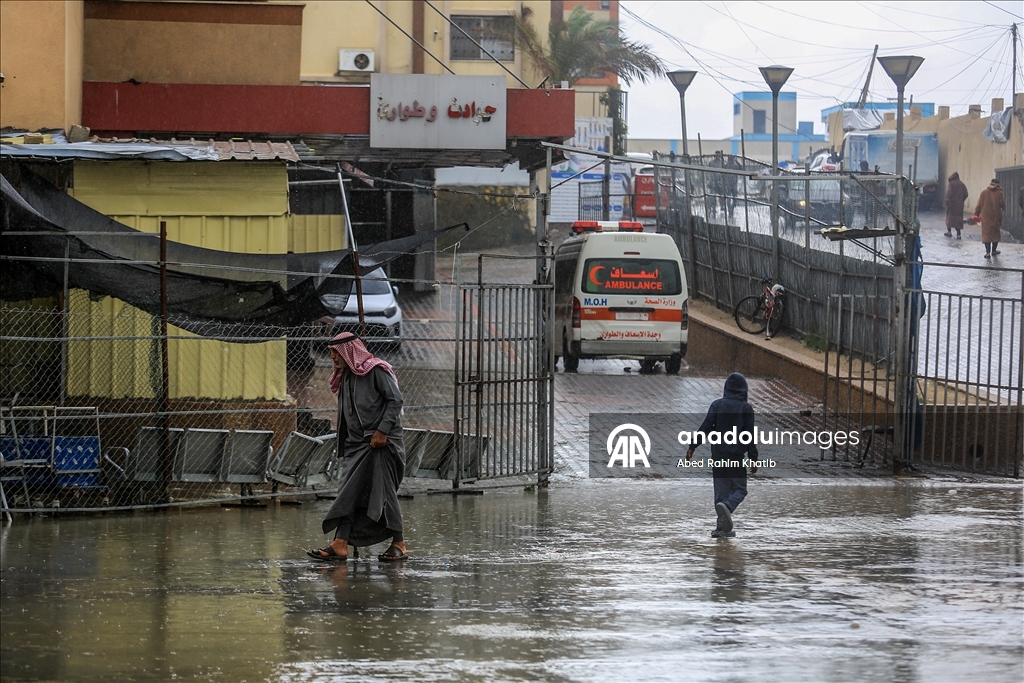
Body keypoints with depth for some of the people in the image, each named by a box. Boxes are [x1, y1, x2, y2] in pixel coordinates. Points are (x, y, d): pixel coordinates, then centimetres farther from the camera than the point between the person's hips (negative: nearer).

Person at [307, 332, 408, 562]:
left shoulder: (376, 370, -7)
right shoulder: (345, 376, 18)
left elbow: (395, 400, -13)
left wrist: (383, 431, -20)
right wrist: (343, 447, 15)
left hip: (381, 442, -8)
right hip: (357, 444, 8)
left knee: (384, 492, -5)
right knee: (350, 493, 1)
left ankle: (399, 545, 4)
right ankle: (340, 545, -2)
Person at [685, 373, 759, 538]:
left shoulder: (717, 405, 1)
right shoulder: (746, 408, -5)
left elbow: (705, 428, -5)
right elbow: (750, 436, -7)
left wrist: (692, 447, -1)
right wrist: (753, 459, -4)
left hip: (718, 455, 3)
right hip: (736, 456, -3)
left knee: (721, 489, 10)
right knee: (739, 489, 6)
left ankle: (723, 527, 8)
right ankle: (726, 506, -26)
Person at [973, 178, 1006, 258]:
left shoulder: (984, 192, 0)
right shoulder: (999, 193, -4)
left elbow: (979, 205, 0)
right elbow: (1002, 204, -3)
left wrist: (976, 214, 7)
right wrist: (1004, 208, 20)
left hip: (985, 216, 0)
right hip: (996, 217, 0)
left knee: (986, 234, 1)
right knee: (996, 233, 15)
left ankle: (988, 252, -8)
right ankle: (994, 251, 23)